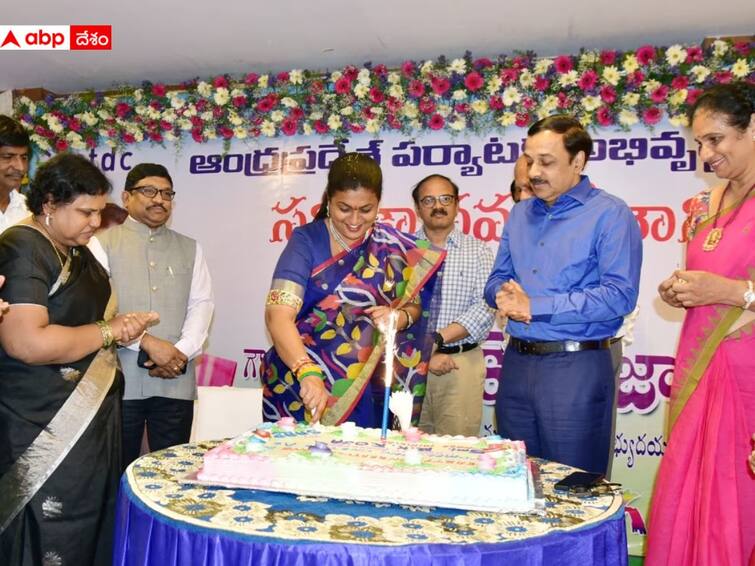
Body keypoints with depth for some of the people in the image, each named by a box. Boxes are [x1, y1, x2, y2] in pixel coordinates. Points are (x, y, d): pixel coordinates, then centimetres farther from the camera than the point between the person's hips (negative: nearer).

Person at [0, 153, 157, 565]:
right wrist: (108, 331, -15)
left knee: (94, 530, 16)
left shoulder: (77, 252, 13)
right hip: (47, 431, -9)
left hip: (90, 419, 9)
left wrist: (124, 326, 5)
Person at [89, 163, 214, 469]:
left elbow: (202, 304, 7)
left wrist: (181, 352, -9)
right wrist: (146, 343, -14)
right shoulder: (103, 243, 6)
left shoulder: (190, 248, 16)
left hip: (175, 382, 2)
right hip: (119, 380, -2)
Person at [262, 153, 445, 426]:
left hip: (369, 389, 2)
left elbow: (414, 306, 9)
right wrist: (308, 372, -35)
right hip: (301, 386, -2)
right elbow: (278, 315, -20)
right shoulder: (307, 240, -9)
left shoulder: (393, 246, 0)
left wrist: (400, 317, -15)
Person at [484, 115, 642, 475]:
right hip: (516, 363, 6)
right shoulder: (520, 214, 14)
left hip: (576, 368, -6)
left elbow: (620, 295, -17)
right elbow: (496, 281, 17)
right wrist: (505, 296, -8)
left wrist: (535, 306, -16)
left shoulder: (611, 215, -6)